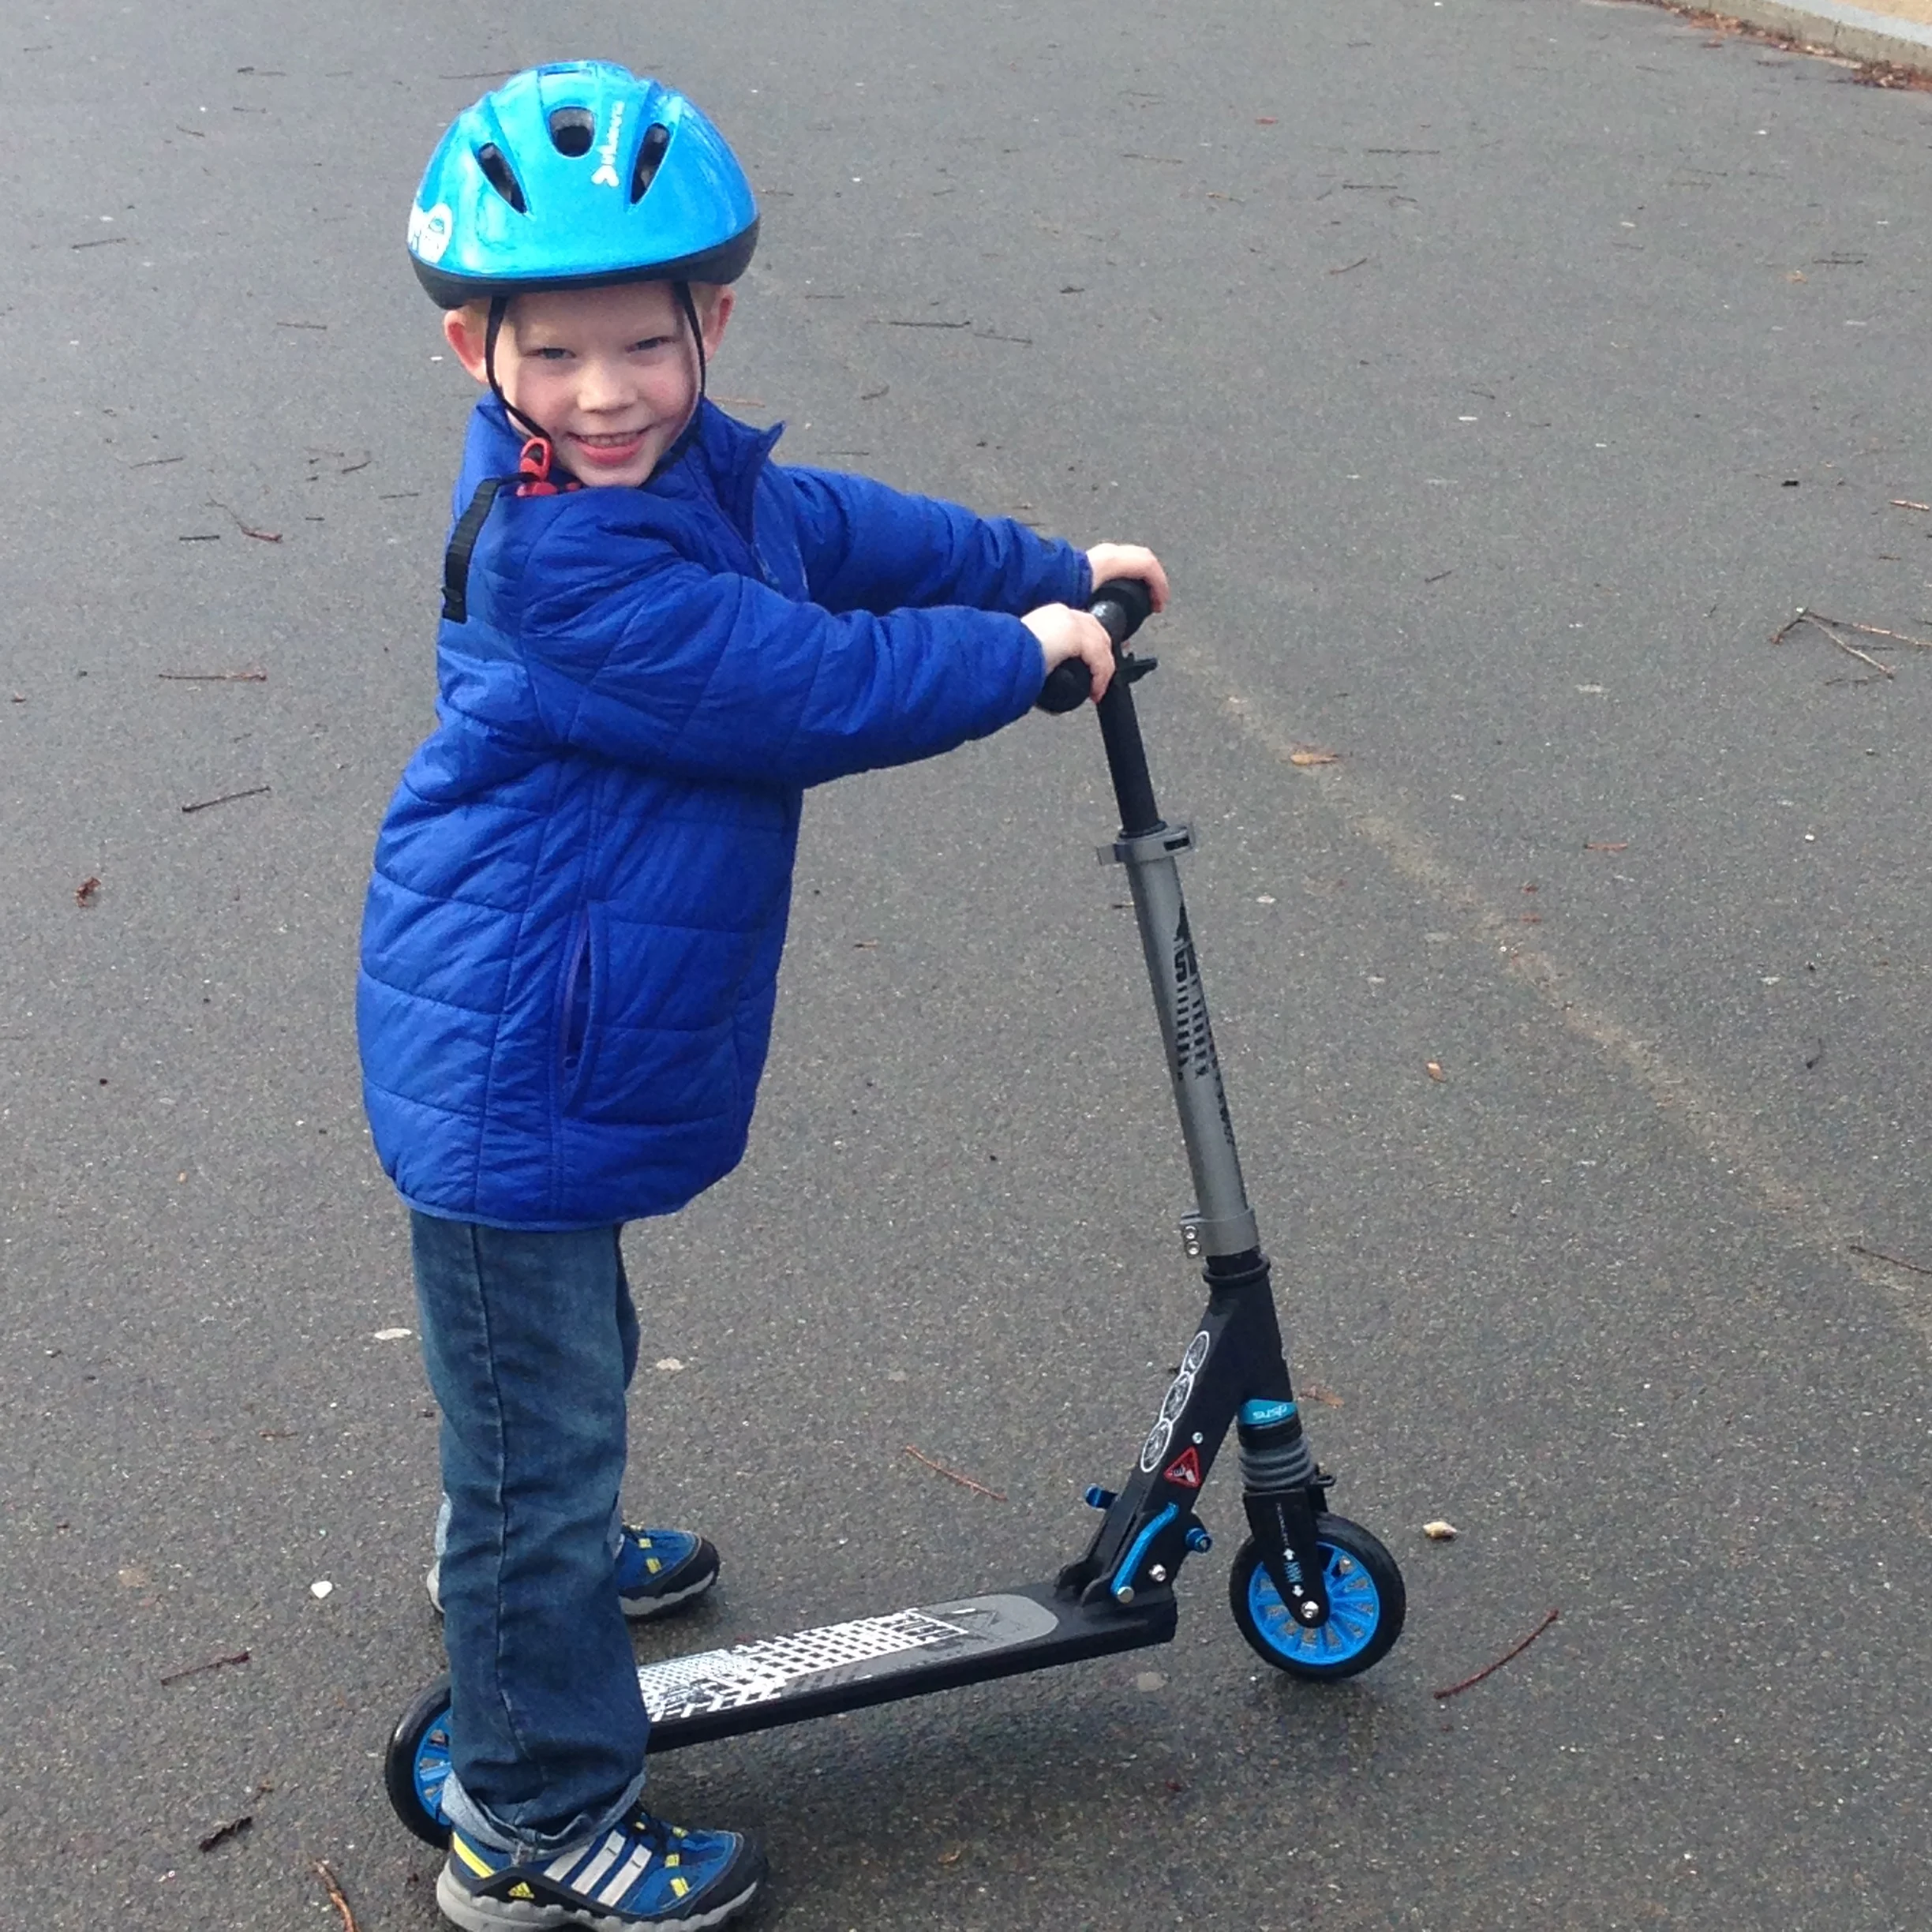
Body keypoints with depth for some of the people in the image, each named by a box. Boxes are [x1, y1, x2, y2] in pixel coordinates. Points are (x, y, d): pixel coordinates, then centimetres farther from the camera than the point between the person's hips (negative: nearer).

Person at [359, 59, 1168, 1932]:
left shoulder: (683, 471, 1)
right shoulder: (565, 565, -30)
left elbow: (832, 528, 17)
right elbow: (817, 688, -28)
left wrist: (1055, 566, 18)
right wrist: (1020, 648, -13)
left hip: (559, 1050, 10)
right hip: (508, 1076, -10)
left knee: (565, 1357, 33)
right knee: (542, 1415, 1)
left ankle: (521, 1556, 60)